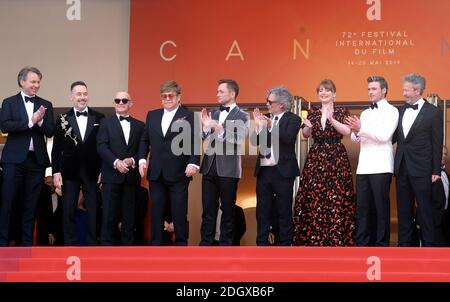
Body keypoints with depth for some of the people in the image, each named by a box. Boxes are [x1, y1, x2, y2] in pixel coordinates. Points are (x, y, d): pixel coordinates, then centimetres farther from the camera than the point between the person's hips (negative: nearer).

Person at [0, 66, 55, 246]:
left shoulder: (46, 105, 10)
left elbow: (51, 132, 4)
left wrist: (40, 121, -16)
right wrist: (30, 121, -17)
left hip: (37, 159, 3)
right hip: (15, 159, -3)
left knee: (31, 205, 6)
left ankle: (27, 243, 11)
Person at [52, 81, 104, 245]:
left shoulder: (99, 118, 3)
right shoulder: (63, 119, 4)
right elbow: (57, 148, 3)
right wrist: (56, 172, -3)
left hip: (92, 172, 0)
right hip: (70, 172, 0)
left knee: (93, 211, 1)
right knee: (68, 211, 4)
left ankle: (92, 244, 7)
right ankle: (70, 244, 10)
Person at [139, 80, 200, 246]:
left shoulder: (189, 116, 0)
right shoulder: (152, 115, 15)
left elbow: (195, 143, -6)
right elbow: (145, 140, 16)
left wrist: (193, 163, -17)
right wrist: (142, 159, 2)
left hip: (178, 174, -4)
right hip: (156, 173, 4)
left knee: (179, 212, -1)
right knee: (156, 212, 7)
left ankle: (181, 243, 7)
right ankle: (155, 243, 13)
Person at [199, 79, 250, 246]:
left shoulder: (242, 116, -2)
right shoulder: (213, 113, 14)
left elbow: (239, 139, -17)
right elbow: (206, 139, 11)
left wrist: (220, 130, -30)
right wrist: (205, 127, -8)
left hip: (228, 169, -5)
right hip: (209, 167, 5)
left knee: (227, 210, 2)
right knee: (208, 209, 6)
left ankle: (225, 243, 9)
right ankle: (206, 242, 10)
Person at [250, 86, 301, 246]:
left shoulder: (293, 119, -3)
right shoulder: (266, 118, 11)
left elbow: (289, 138, -20)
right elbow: (255, 141, 7)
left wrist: (270, 125, -22)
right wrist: (258, 125, -8)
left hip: (282, 172, -5)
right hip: (263, 171, 5)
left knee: (284, 212, 2)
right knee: (262, 211, 8)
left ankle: (284, 244, 8)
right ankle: (262, 244, 14)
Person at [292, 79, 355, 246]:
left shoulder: (342, 112, 4)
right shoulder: (313, 112, 13)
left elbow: (347, 131, -11)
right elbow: (306, 135, 12)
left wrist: (331, 119, -22)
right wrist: (308, 127, -9)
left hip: (336, 157, -3)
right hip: (316, 157, 3)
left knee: (336, 197, -8)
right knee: (313, 197, -2)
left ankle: (336, 238, -3)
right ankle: (313, 238, 4)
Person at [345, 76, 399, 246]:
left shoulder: (391, 111, -1)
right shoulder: (365, 113, 21)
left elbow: (384, 135, -15)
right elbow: (355, 139, 16)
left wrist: (361, 129, -17)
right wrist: (355, 131, -6)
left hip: (381, 167, -6)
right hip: (363, 167, 6)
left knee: (381, 207, -2)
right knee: (362, 207, 5)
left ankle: (381, 244, 3)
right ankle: (362, 244, 10)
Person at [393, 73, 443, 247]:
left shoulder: (433, 112, -5)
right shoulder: (401, 110, 11)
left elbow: (437, 143, -6)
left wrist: (436, 171, -8)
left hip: (421, 169, -5)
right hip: (402, 167, 6)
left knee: (425, 209, 0)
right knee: (403, 208, 10)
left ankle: (428, 244, 7)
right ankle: (404, 243, 18)